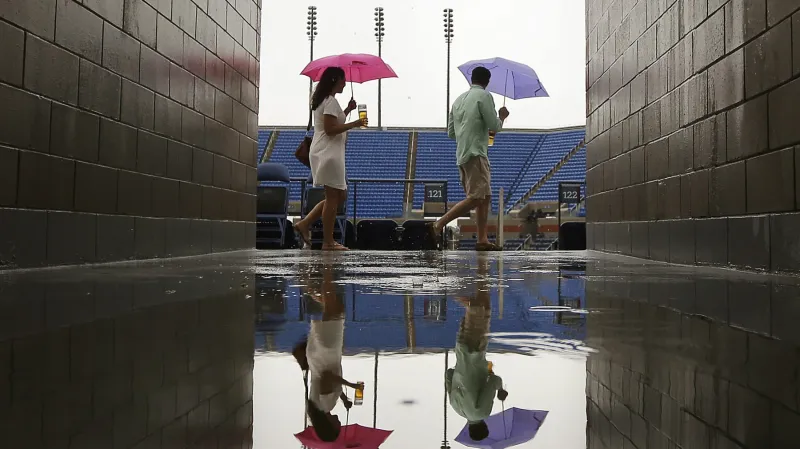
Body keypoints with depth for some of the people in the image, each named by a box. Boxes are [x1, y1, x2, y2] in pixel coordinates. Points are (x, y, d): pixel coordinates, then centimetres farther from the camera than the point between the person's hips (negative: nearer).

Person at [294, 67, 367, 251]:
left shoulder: (324, 100, 18)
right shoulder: (331, 101, -13)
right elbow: (330, 129, -20)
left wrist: (347, 110, 18)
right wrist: (354, 124, -16)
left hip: (327, 153, 10)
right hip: (329, 154, -10)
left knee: (339, 195, 15)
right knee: (333, 197, -5)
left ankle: (304, 224, 10)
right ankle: (328, 242, 0)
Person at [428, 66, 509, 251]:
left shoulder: (459, 99, 18)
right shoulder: (484, 96, -4)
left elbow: (450, 132, 19)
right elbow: (494, 126, -9)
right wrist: (502, 116, 12)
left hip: (462, 154, 9)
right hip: (476, 154, -9)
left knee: (485, 197, 11)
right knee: (475, 198, -12)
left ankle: (483, 240, 7)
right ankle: (438, 225, -19)